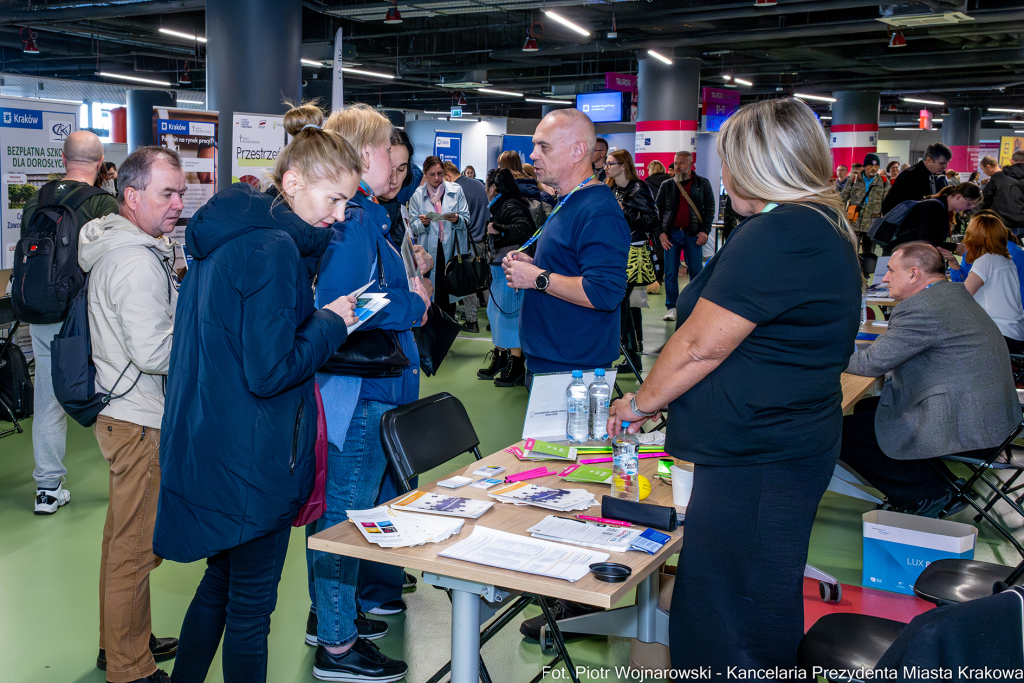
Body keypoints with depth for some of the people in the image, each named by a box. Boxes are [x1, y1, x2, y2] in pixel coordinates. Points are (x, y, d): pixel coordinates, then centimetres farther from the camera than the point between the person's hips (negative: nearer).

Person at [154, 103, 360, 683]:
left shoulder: (227, 233, 8)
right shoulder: (274, 249, -21)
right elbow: (270, 371, -24)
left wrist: (316, 319, 8)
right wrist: (330, 323, -11)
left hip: (208, 451, 9)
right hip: (251, 460, -9)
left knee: (220, 585, 24)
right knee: (250, 607, 8)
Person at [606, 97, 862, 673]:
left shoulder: (777, 234, -21)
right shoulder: (826, 228, 13)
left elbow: (700, 346, -20)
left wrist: (639, 404, -3)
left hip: (755, 464, -11)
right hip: (799, 446, 11)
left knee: (726, 632, 2)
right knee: (767, 613, 23)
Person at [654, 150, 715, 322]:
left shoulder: (702, 184, 6)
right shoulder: (667, 185, 8)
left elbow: (710, 208, 5)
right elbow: (657, 210, 9)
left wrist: (705, 230, -7)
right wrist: (660, 232, -1)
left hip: (693, 235, -1)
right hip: (671, 234, 1)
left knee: (696, 272, 3)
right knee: (670, 272, 2)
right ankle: (671, 307, 11)